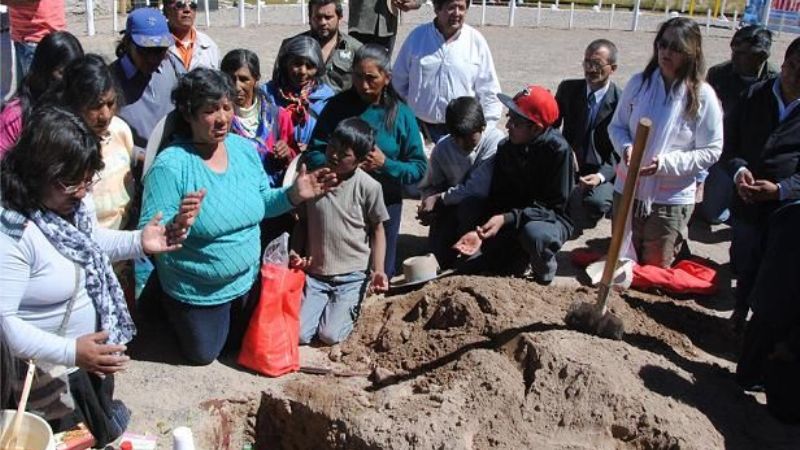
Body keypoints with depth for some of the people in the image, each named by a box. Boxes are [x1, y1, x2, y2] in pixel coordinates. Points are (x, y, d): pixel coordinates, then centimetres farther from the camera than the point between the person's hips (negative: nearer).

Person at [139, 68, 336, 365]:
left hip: (247, 281, 5)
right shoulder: (170, 166, -27)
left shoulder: (245, 149, -9)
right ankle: (168, 310, 45)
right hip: (197, 292, -5)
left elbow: (260, 203, 4)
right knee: (203, 355, 19)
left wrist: (294, 195, -14)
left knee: (240, 345, 28)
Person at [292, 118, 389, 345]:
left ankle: (350, 306, 21)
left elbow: (377, 230, -3)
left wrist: (378, 270, -12)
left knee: (330, 335, -11)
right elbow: (303, 222, 8)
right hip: (315, 272, 3)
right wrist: (295, 253, -6)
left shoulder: (369, 187, -13)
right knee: (300, 334, -4)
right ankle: (330, 304, 25)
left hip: (352, 275, -3)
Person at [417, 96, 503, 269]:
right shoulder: (443, 147, -6)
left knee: (469, 205, -37)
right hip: (452, 207, 4)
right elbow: (429, 186, 2)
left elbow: (478, 188, -28)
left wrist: (438, 198, -21)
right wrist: (428, 205, -22)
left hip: (482, 205, -3)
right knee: (439, 257, -13)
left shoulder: (495, 140, -21)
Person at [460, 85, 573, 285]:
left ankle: (545, 275, -7)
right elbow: (496, 200, -4)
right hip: (512, 224, 5)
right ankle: (522, 259, 23)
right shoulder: (505, 148, -7)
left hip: (551, 220, -5)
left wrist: (507, 219, -32)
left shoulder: (558, 149, -23)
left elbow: (554, 206, -23)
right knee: (471, 270, -4)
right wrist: (481, 230, -21)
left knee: (533, 232, -40)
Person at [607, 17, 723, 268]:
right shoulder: (639, 82, -4)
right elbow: (617, 126, 5)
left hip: (671, 199, -3)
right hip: (628, 190, 3)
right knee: (621, 262, 18)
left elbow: (711, 151, -9)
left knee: (654, 268, 10)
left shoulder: (702, 95, -11)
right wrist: (626, 148, -15)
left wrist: (666, 163, -21)